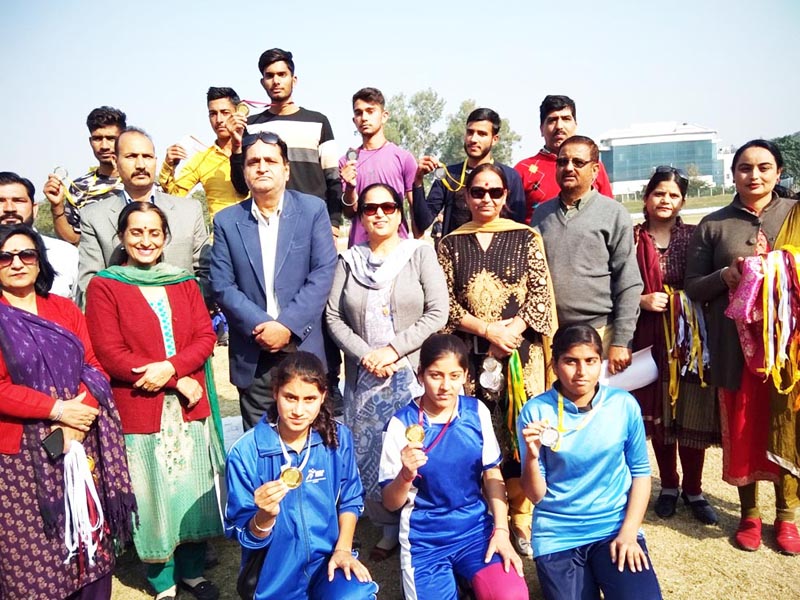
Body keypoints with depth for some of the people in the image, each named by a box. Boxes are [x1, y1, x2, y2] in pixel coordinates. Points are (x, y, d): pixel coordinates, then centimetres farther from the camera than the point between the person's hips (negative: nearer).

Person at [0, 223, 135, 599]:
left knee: (91, 541, 7)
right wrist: (58, 410, -16)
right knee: (33, 551, 3)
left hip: (83, 441, 3)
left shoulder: (65, 309, 11)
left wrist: (79, 416, -12)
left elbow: (93, 367, 5)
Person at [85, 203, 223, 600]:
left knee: (193, 490, 12)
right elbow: (109, 352, -10)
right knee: (153, 495, 6)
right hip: (139, 408, -3)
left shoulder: (184, 283, 11)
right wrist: (179, 381, -15)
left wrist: (171, 366, -17)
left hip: (189, 405, 4)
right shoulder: (103, 286, -2)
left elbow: (205, 336, 3)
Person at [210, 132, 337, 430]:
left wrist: (288, 325, -13)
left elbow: (323, 273, -6)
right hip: (252, 358, 1)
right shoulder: (227, 221, 6)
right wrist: (261, 326, -13)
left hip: (304, 349, -1)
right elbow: (222, 285, 0)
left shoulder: (312, 209, 2)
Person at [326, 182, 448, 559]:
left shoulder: (421, 254, 2)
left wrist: (392, 349, -13)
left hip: (412, 375, -2)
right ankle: (389, 529, 26)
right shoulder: (349, 261, 9)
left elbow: (437, 313, -6)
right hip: (364, 378, 3)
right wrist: (365, 355, -10)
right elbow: (333, 316, 4)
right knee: (369, 457, 7)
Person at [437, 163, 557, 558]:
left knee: (519, 430, 2)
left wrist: (512, 331, -14)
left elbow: (541, 295, 0)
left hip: (520, 350, 0)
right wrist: (489, 330, -12)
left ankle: (521, 516, 18)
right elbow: (445, 303, 0)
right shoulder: (450, 244, 7)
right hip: (469, 353, 1)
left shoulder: (526, 238, 5)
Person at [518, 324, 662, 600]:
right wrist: (532, 456, -24)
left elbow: (640, 472, 4)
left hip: (615, 527, 1)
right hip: (557, 535, 0)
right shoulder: (536, 411, -8)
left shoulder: (624, 405, -5)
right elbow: (535, 495, -5)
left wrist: (629, 531, -7)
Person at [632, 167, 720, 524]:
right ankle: (668, 486, 27)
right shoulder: (632, 239, 4)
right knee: (657, 414, 8)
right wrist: (643, 300, -12)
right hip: (650, 338, 0)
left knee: (693, 414, 3)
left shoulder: (696, 236, 5)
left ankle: (693, 490, 23)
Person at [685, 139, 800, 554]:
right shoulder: (712, 225, 6)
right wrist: (726, 275, -12)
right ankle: (749, 513, 26)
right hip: (735, 345, 0)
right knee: (742, 430, 7)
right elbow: (693, 287, 6)